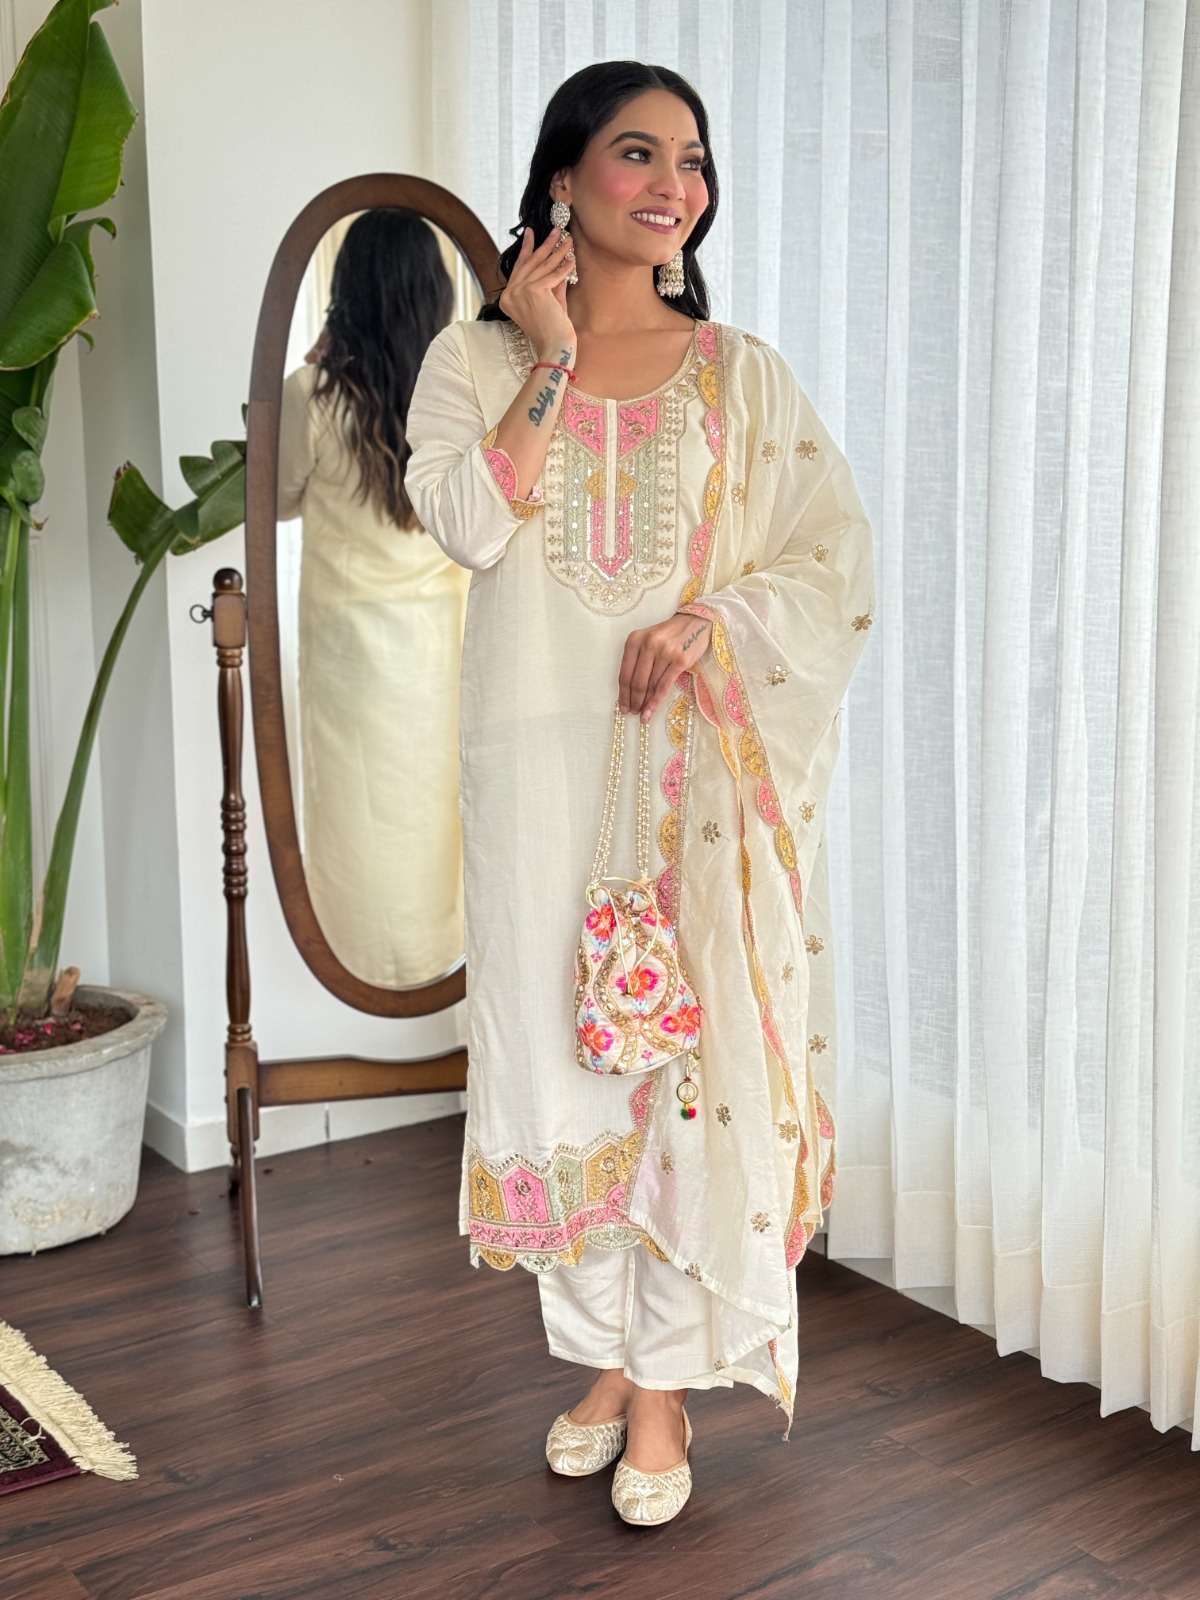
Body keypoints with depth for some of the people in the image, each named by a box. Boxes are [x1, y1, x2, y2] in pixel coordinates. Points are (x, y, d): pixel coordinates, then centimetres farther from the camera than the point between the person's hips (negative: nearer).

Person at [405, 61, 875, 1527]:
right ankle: (603, 1355, 24)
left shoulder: (742, 373, 7)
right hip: (541, 761, 1)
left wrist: (716, 615, -16)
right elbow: (468, 523, -10)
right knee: (562, 1046, 6)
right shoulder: (474, 359, 7)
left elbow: (836, 557, 1)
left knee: (690, 1047, -1)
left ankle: (669, 1382, 13)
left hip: (702, 760, 0)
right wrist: (551, 362, -9)